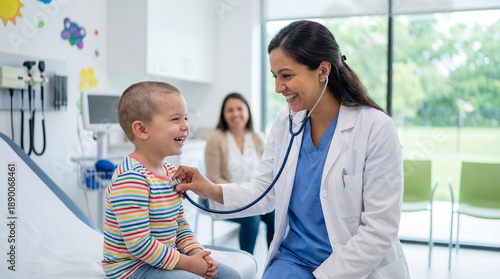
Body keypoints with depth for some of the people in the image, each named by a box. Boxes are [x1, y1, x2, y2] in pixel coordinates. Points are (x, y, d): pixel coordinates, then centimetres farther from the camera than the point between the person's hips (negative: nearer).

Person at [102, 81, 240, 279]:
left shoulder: (171, 172, 6)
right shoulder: (130, 179, -24)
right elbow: (138, 244, -27)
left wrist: (196, 252, -3)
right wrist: (186, 263, -20)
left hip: (163, 259, 9)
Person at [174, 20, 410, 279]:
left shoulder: (376, 128, -14)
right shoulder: (284, 122, 2)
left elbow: (380, 230, -14)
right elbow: (265, 192, 5)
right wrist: (212, 190, -11)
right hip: (294, 257, 5)